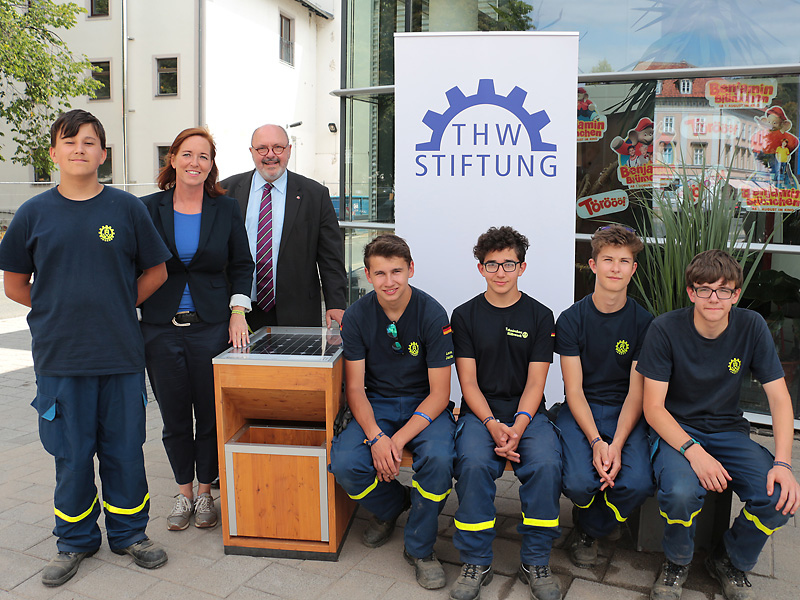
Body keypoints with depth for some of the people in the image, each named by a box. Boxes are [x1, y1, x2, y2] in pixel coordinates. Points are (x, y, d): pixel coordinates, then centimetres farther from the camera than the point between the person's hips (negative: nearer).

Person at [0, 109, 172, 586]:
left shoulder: (127, 208, 0)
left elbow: (156, 272, 8)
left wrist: (118, 307, 3)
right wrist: (64, 310, 5)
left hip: (121, 354, 0)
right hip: (59, 356, 0)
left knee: (125, 449, 9)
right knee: (71, 454, 10)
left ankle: (129, 533, 29)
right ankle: (76, 540, 30)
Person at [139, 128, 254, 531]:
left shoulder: (226, 209, 3)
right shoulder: (148, 209, 3)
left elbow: (241, 265, 8)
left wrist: (238, 310, -4)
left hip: (213, 326, 0)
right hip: (161, 328, 1)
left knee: (211, 414, 5)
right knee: (174, 416, 8)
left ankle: (205, 491, 24)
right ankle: (183, 492, 27)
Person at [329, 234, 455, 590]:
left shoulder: (433, 315, -13)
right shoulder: (357, 316, -6)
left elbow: (439, 393, -13)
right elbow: (355, 387, -5)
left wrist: (399, 439, -25)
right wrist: (376, 437, -23)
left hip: (425, 406, -2)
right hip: (376, 406, 2)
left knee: (438, 459, -32)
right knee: (343, 463, -23)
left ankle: (420, 548, -5)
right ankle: (391, 507, 12)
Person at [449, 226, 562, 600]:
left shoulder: (540, 316, 5)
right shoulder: (465, 316, 6)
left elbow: (535, 382, 0)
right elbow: (468, 382, 0)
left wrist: (518, 425, -17)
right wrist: (493, 425, -16)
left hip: (528, 412, 0)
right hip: (480, 412, 0)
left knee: (546, 464, -29)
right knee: (473, 464, -30)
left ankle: (536, 562, -9)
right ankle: (476, 563, -12)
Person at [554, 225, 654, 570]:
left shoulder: (643, 322, -1)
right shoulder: (571, 320, -3)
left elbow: (636, 393, -4)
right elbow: (574, 389, -6)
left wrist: (617, 444, -19)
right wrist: (596, 441, -21)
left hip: (625, 413, 1)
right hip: (580, 412, -1)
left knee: (638, 483, -26)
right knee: (580, 482, -27)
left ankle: (589, 530, 7)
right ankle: (591, 517, 14)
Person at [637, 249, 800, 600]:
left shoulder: (752, 328, -6)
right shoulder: (665, 329, -14)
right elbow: (653, 408, -14)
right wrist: (693, 451, -29)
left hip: (728, 430, 3)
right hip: (676, 430, -3)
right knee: (681, 492, -34)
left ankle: (730, 562, 10)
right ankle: (677, 563, 2)